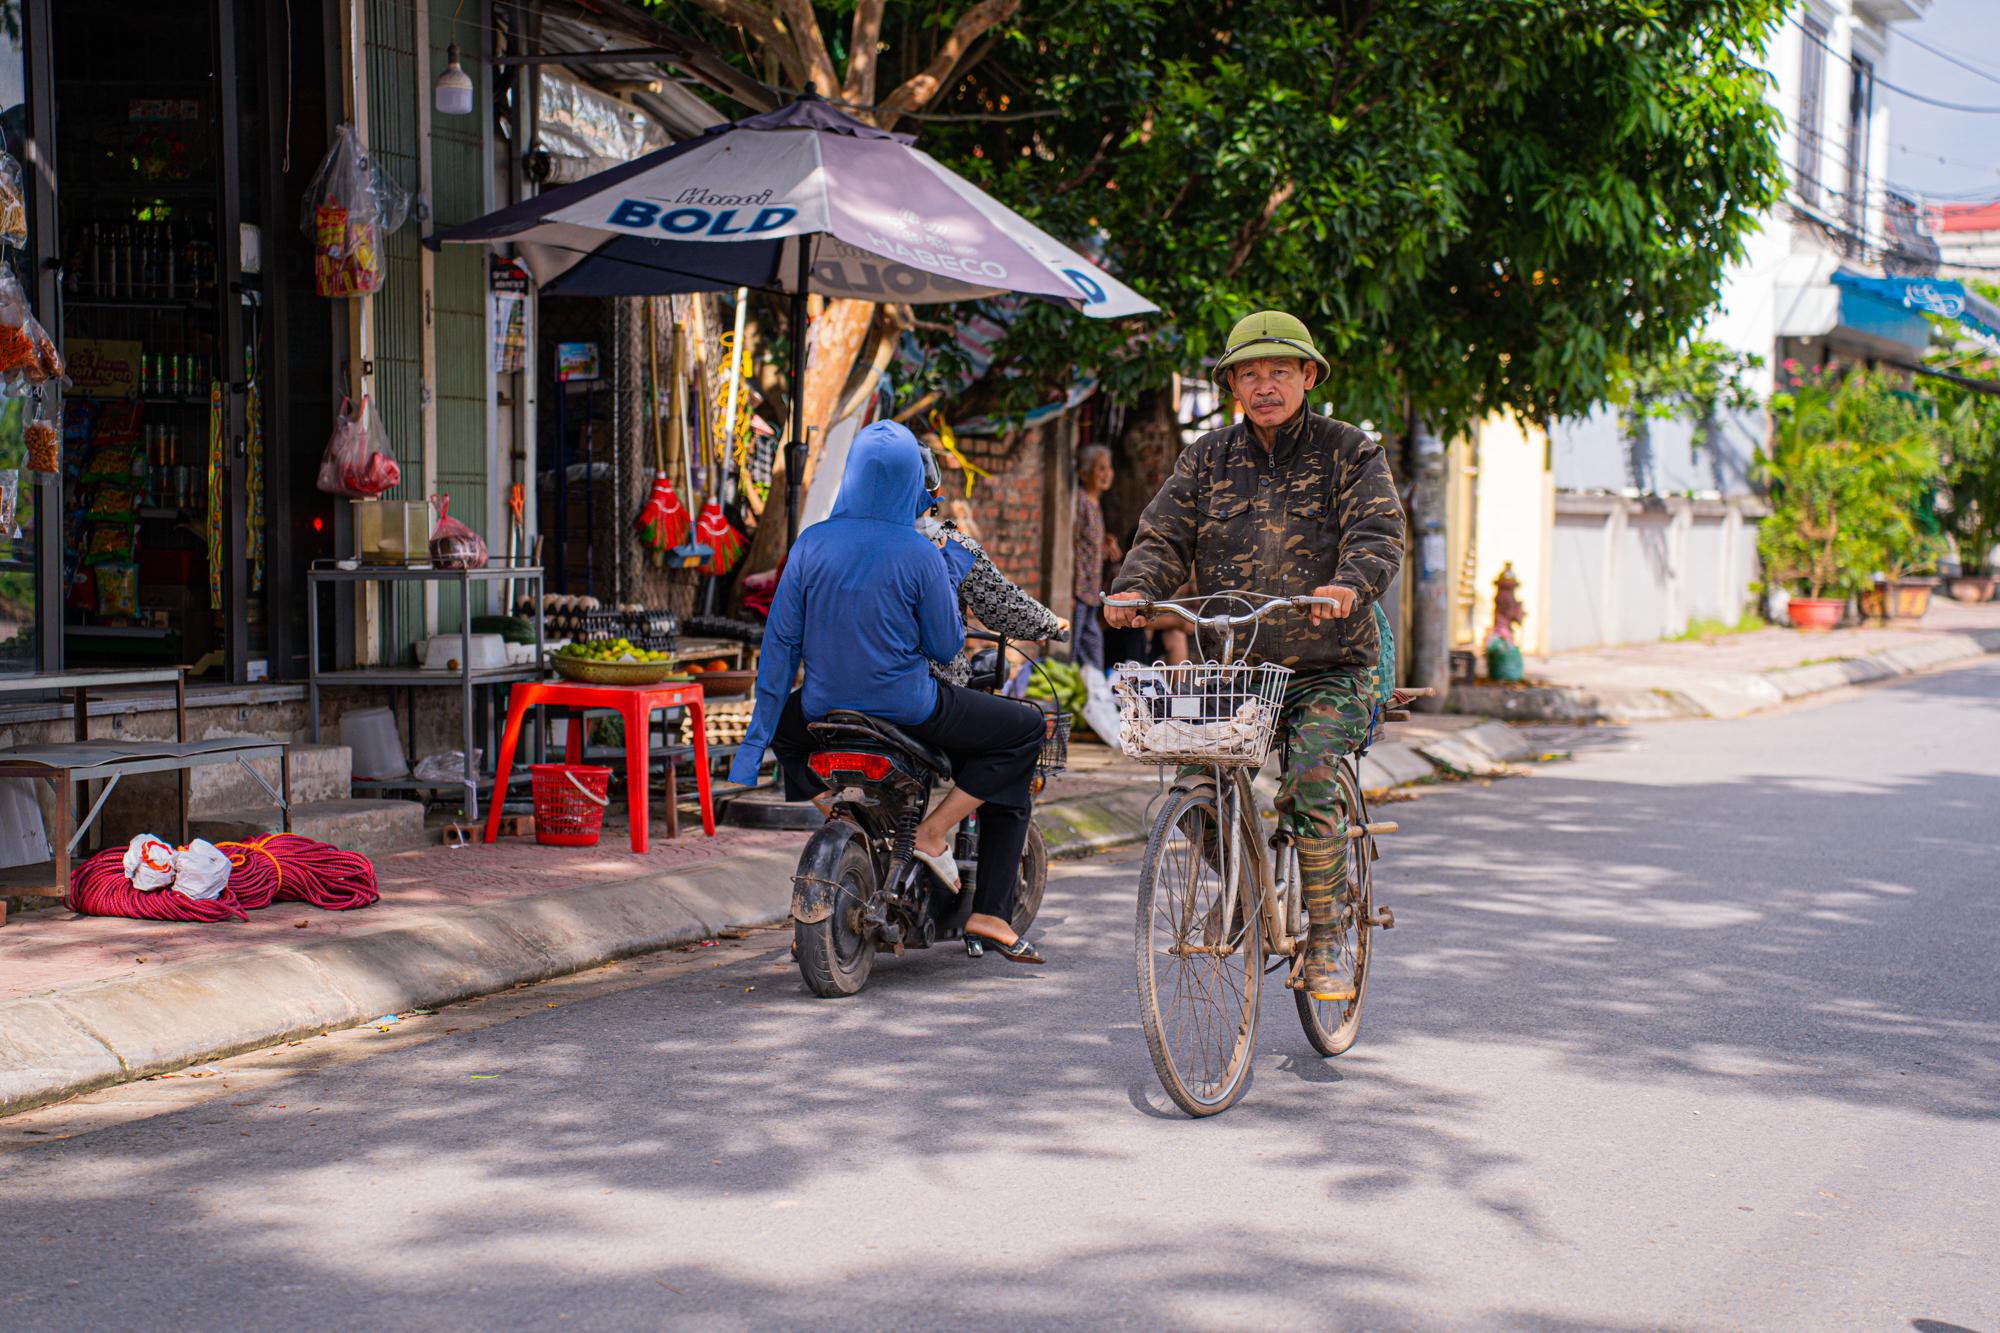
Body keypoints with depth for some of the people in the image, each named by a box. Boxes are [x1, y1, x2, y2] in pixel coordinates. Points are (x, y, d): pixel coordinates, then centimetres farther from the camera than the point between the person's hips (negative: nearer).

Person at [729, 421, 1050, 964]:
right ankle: (936, 830, 0)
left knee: (785, 725, 38)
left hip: (827, 708, 4)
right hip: (908, 710, -4)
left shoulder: (811, 544, -4)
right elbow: (945, 647, -5)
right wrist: (949, 580, 12)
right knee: (1025, 728, 13)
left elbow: (781, 641, -1)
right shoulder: (920, 556, -13)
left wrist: (756, 739, 6)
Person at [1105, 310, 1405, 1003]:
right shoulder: (1207, 458, 11)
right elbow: (1166, 535, 3)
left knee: (1310, 787, -20)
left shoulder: (1350, 452, 3)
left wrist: (1350, 585, -33)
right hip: (1231, 664, 3)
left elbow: (1379, 534, -11)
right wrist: (1133, 588, -18)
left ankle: (1326, 943, -5)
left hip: (1327, 667, -3)